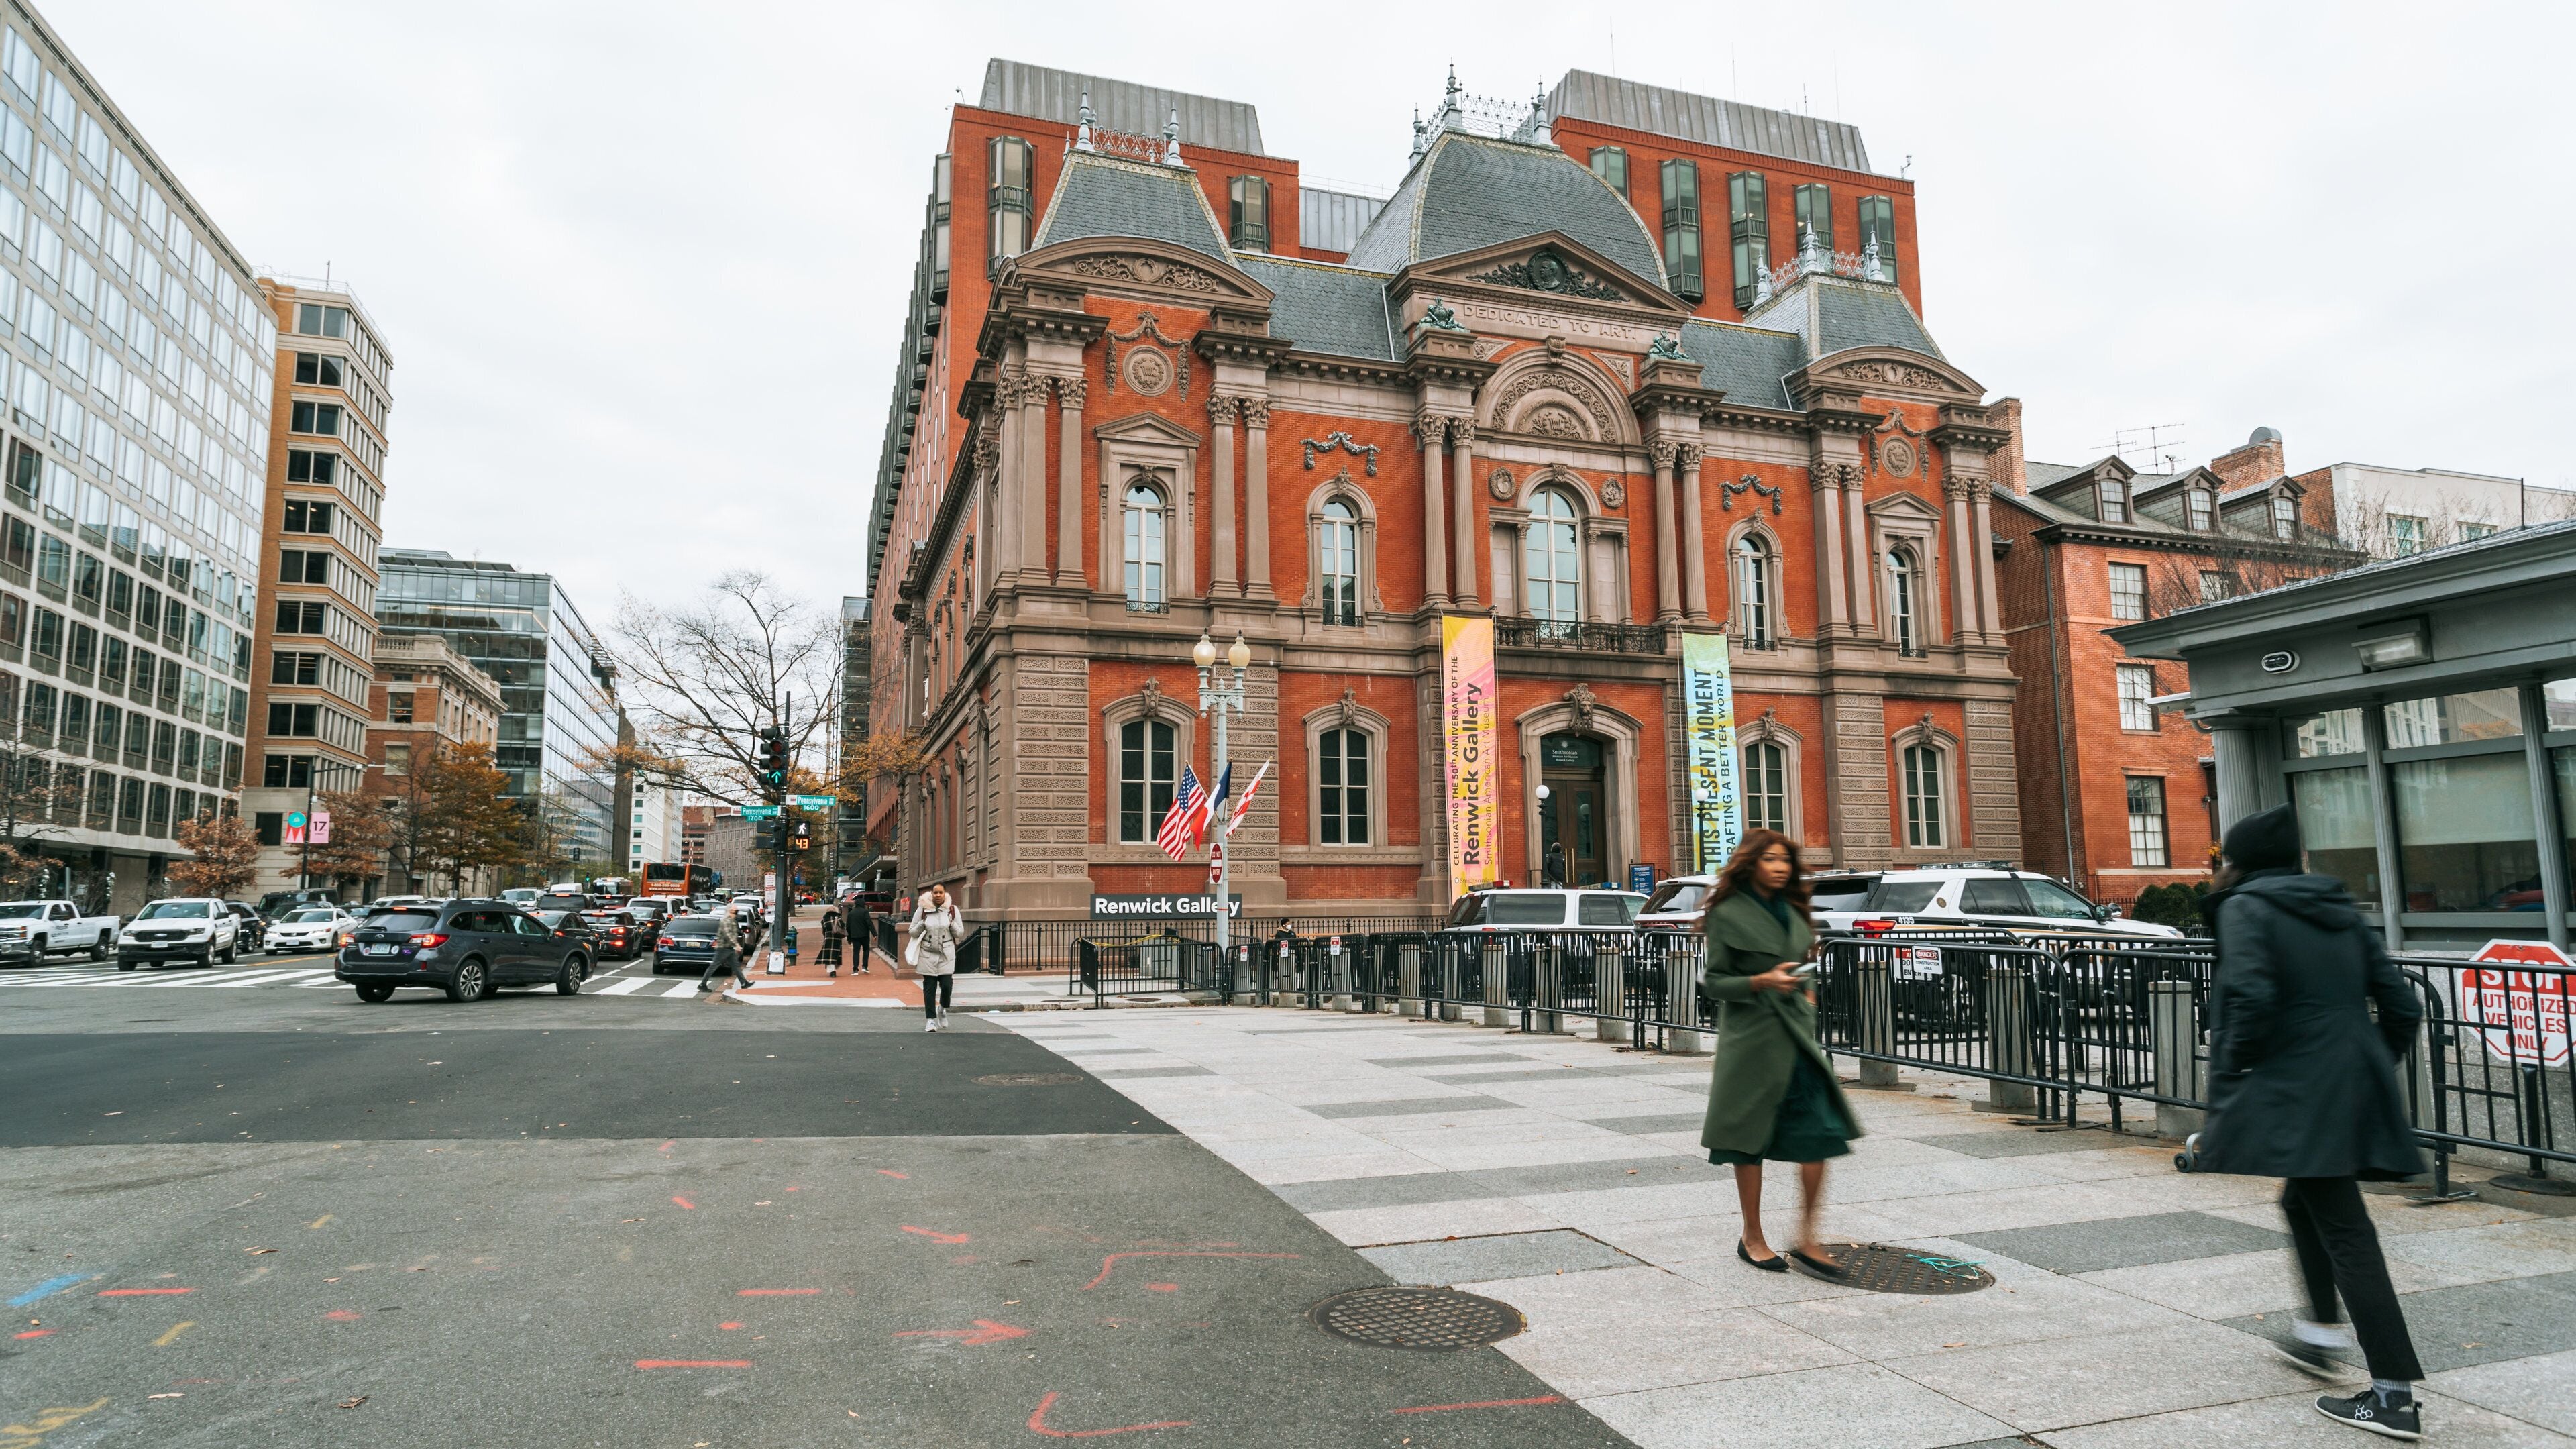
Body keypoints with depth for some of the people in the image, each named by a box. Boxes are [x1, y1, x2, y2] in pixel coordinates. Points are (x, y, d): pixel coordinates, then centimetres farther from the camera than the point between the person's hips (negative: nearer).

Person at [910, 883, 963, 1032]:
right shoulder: (922, 909, 1)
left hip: (946, 954, 0)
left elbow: (960, 933, 6)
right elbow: (913, 932, 5)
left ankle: (942, 1009, 24)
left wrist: (952, 925, -12)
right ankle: (931, 1019, 11)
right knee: (929, 987, 0)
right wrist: (922, 924, -14)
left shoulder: (952, 910, 3)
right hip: (928, 954, 0)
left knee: (947, 985, -7)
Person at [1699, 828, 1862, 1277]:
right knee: (1750, 1139, 3)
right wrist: (1763, 981, -20)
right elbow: (1714, 980, -7)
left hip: (1798, 1034, 6)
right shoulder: (1728, 914, -6)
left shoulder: (1792, 912, 13)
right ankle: (1752, 1238, 18)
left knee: (1820, 1131, -2)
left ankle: (1807, 1240, 10)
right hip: (1751, 1036, -6)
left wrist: (1804, 990, 9)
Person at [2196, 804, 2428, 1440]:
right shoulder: (2339, 911, 15)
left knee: (2343, 1231, -5)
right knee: (2305, 1203, 25)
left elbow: (2250, 998, -22)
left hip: (2301, 1094, -8)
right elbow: (2402, 1005, 13)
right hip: (2358, 1090, 8)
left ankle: (2396, 1393, -2)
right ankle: (2320, 1335, 35)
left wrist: (2233, 1069, -9)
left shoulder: (2245, 908, -7)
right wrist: (2373, 1067, 19)